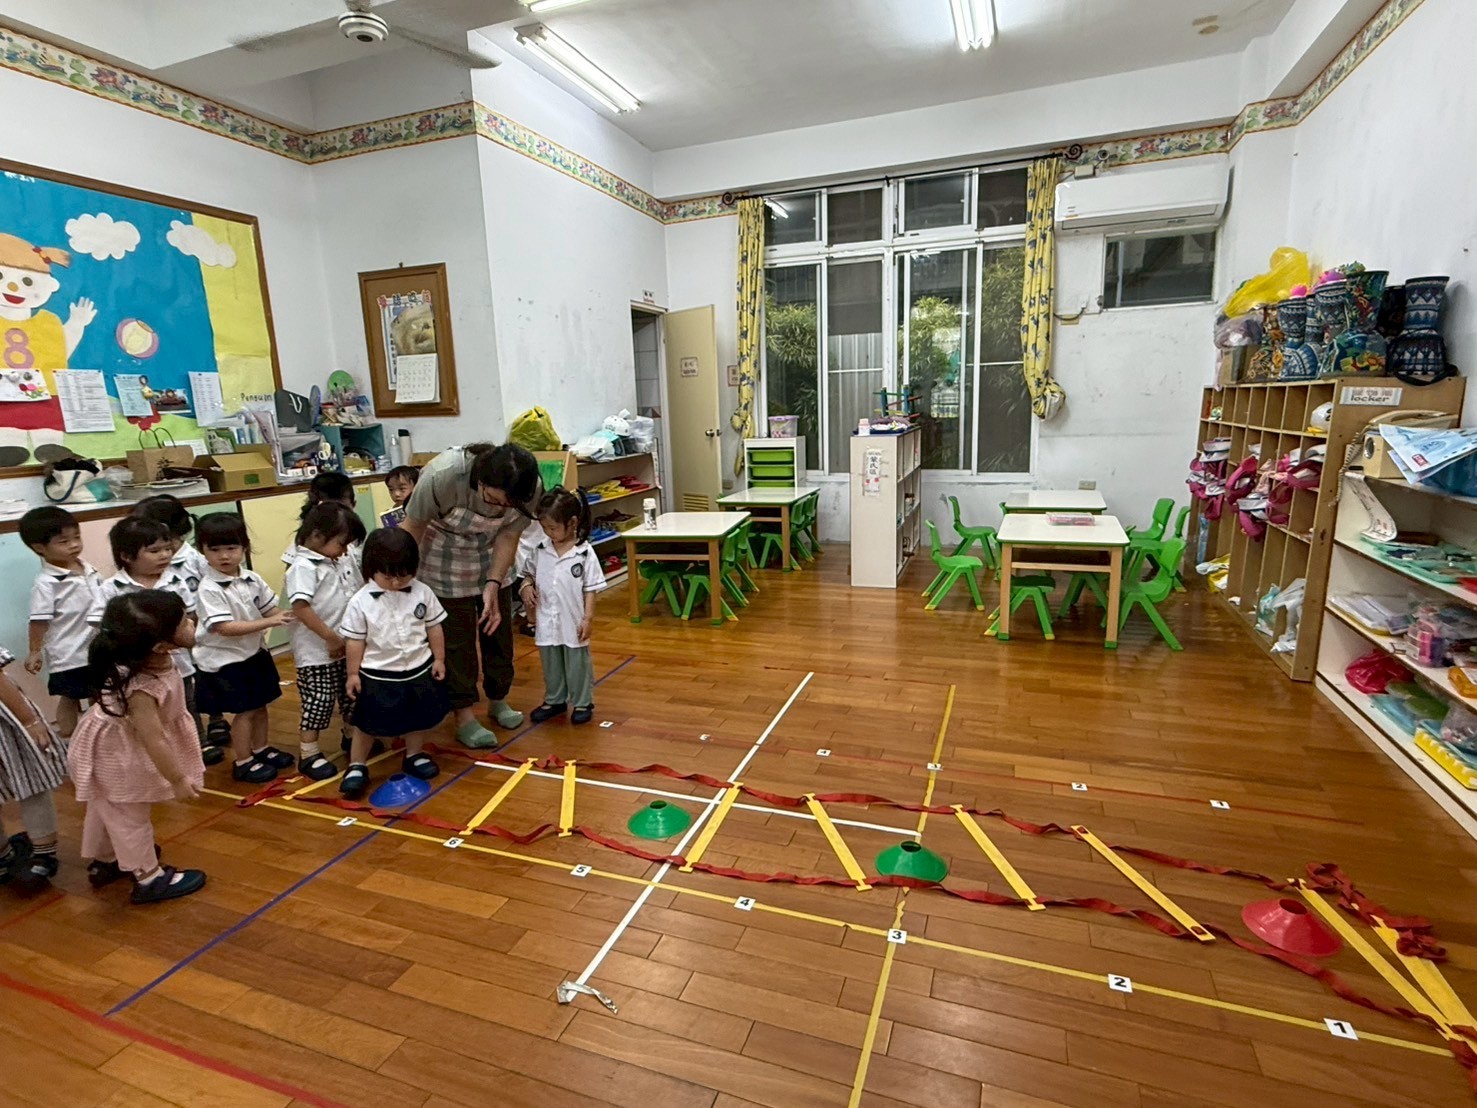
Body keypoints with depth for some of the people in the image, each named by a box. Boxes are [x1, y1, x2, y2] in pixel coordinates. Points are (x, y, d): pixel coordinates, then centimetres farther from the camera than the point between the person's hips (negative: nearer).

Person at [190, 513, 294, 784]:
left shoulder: (252, 579, -1)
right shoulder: (209, 589, -21)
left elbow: (269, 608, 8)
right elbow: (224, 627, -27)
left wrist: (281, 617, -15)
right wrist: (267, 622, -31)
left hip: (255, 653, 7)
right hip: (226, 660, -7)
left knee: (260, 704, 18)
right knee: (244, 711, 1)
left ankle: (261, 749, 36)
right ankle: (242, 762, 17)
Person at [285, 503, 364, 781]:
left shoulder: (342, 562, 8)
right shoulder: (303, 567, -18)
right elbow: (300, 608, -26)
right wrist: (331, 638, -24)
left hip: (346, 647, 8)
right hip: (317, 651, -8)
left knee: (350, 694, 20)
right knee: (319, 701, 1)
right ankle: (308, 754, 15)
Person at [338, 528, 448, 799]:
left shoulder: (422, 593, -7)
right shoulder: (361, 602, -13)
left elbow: (434, 627, 2)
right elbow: (354, 640, -6)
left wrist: (438, 659, 4)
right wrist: (353, 673, -3)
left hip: (419, 669, 3)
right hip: (378, 675, -3)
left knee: (419, 718, 18)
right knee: (367, 724, 10)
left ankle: (415, 756, 39)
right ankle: (357, 766, 27)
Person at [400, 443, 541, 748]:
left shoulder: (530, 488, -27)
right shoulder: (442, 474, -37)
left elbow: (508, 536, -13)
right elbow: (412, 529, -23)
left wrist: (492, 586, -19)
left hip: (490, 557, 4)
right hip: (445, 560, -3)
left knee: (497, 627, 9)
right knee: (456, 635, -2)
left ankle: (499, 700, 29)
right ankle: (464, 717, 11)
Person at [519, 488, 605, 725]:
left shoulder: (585, 553, -13)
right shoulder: (540, 550, -1)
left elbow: (590, 589, -9)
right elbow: (529, 573, 14)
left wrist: (588, 618, -11)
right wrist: (527, 586, -8)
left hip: (572, 621, -4)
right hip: (546, 621, 4)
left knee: (578, 664, 11)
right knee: (551, 664, 19)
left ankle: (582, 703, 27)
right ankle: (554, 700, 36)